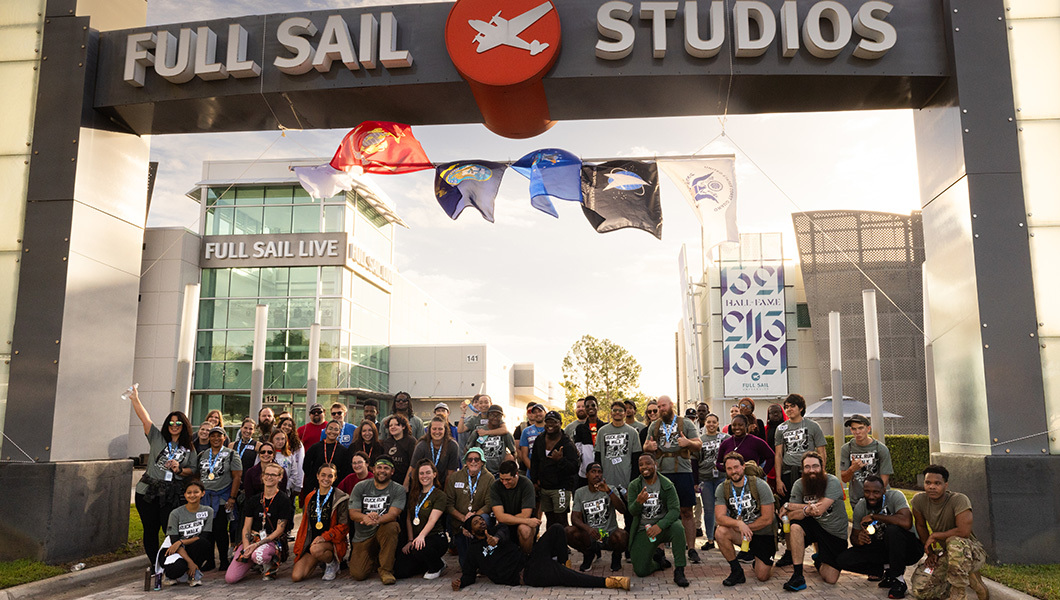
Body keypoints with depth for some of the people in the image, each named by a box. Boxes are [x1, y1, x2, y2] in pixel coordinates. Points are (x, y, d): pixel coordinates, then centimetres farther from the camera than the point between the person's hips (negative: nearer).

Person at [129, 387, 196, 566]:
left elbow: (192, 470, 12)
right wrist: (135, 399, -6)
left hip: (171, 496, 0)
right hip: (148, 491, 1)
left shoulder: (189, 449, 10)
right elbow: (145, 418, 0)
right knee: (150, 530, 6)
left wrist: (179, 469, -8)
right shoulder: (157, 439, 7)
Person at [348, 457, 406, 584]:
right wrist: (365, 518, -32)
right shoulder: (360, 487, 1)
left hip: (383, 532, -2)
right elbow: (353, 513, -7)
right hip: (362, 536, 2)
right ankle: (374, 561, 22)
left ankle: (386, 570, -18)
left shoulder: (398, 490, -4)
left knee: (392, 527, -36)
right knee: (358, 574, -15)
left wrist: (378, 520, -41)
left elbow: (393, 514, -18)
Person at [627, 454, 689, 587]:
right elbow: (632, 512, -9)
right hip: (643, 531, 1)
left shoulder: (667, 485, -8)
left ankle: (679, 572, -23)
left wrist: (660, 526, -34)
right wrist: (639, 502, -34)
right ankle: (657, 556, 24)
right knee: (641, 571, -10)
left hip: (663, 526, -1)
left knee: (677, 527, -36)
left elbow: (675, 510, -17)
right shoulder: (634, 486, -2)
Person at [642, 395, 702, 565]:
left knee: (687, 512, 0)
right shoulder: (654, 426, 15)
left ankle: (691, 548, 8)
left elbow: (699, 445, 5)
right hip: (661, 473, 2)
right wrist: (649, 447, -3)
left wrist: (688, 442, -16)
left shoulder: (686, 423, 7)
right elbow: (645, 446, 21)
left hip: (683, 472, -2)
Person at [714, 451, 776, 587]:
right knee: (720, 532, -29)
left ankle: (758, 560, 29)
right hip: (738, 531, 2)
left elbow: (767, 519, -15)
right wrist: (739, 523, -35)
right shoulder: (722, 489, -9)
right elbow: (719, 517, -18)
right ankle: (737, 571, -9)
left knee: (762, 577, -8)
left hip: (763, 533, -2)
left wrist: (746, 528, -16)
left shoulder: (760, 486, -16)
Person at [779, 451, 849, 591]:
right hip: (813, 526, 2)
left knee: (830, 579, -8)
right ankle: (797, 576, -22)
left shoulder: (833, 482, -16)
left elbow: (819, 510, -26)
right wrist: (806, 509, -38)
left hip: (835, 533, -2)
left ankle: (819, 559, 29)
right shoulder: (799, 485, -6)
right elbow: (790, 516, -15)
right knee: (795, 526, -31)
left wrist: (788, 505, -20)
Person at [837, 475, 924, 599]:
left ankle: (898, 579, -19)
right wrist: (858, 540, -25)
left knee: (893, 529, -38)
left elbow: (906, 522, -38)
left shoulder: (895, 496, -20)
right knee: (843, 559, -15)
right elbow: (853, 536, 0)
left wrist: (874, 516, -29)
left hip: (910, 549, -4)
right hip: (883, 549, 4)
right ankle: (887, 570, 1)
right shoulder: (860, 507, -6)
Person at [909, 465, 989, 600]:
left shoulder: (959, 500, -25)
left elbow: (964, 531, -34)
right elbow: (921, 526, 7)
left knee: (955, 542, -42)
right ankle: (968, 577, 7)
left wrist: (935, 536, -21)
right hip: (946, 553, 5)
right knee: (918, 589, -16)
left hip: (973, 553, -5)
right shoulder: (919, 500, -10)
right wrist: (930, 552, 3)